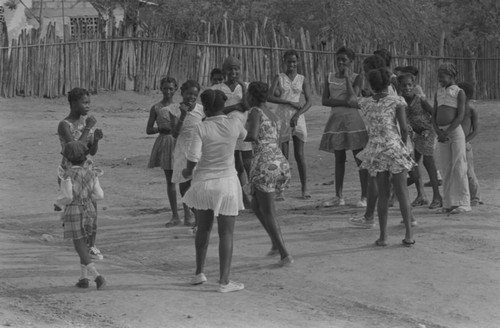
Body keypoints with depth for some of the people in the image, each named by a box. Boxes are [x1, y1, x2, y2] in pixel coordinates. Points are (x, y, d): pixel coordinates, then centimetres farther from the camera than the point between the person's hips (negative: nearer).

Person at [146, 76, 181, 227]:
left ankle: (188, 212, 3)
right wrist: (162, 128, -11)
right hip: (164, 143, 0)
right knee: (170, 180, 4)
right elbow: (148, 130, 5)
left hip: (179, 142, 0)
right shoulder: (156, 108, 3)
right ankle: (175, 216, 9)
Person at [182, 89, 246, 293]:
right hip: (226, 183, -1)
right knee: (226, 233, 4)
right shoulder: (234, 124, -7)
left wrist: (188, 171, 4)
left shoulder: (201, 129, -12)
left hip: (203, 182, 1)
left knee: (203, 228, 21)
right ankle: (224, 281, 1)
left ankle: (199, 273, 27)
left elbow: (193, 157, -17)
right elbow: (243, 136, 17)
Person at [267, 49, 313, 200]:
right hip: (282, 118, -1)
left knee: (299, 155, -2)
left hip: (297, 118, 1)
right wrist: (290, 102, -14)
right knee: (283, 155, -2)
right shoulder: (279, 78, 5)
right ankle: (280, 190, 0)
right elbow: (269, 97, -7)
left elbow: (309, 101, 1)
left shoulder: (302, 79, 8)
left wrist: (297, 114, -14)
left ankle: (304, 189, 5)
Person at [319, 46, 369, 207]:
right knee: (339, 159, 8)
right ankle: (339, 197, 12)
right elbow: (324, 100, 2)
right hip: (336, 119, 4)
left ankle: (364, 196, -4)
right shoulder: (330, 77, 10)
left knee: (360, 159, -6)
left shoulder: (356, 78, 0)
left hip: (353, 119, -4)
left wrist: (347, 78, -10)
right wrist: (343, 102, -11)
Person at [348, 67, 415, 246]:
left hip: (375, 151, 3)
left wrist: (347, 78, 44)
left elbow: (352, 98, 30)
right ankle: (409, 235, 1)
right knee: (402, 192, 3)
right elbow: (404, 128, -8)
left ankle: (383, 236, 6)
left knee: (383, 194, 9)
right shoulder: (396, 101, -4)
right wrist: (403, 144, 10)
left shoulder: (365, 103, 7)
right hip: (394, 147, -3)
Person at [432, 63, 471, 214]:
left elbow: (460, 116, -11)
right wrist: (438, 131, -8)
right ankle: (448, 203, 9)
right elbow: (434, 116, 11)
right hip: (442, 134, 6)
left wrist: (447, 132, -19)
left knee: (459, 168, -7)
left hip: (455, 131, -6)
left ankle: (463, 203, -5)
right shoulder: (438, 93, 16)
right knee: (445, 170, 5)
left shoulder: (459, 92, -2)